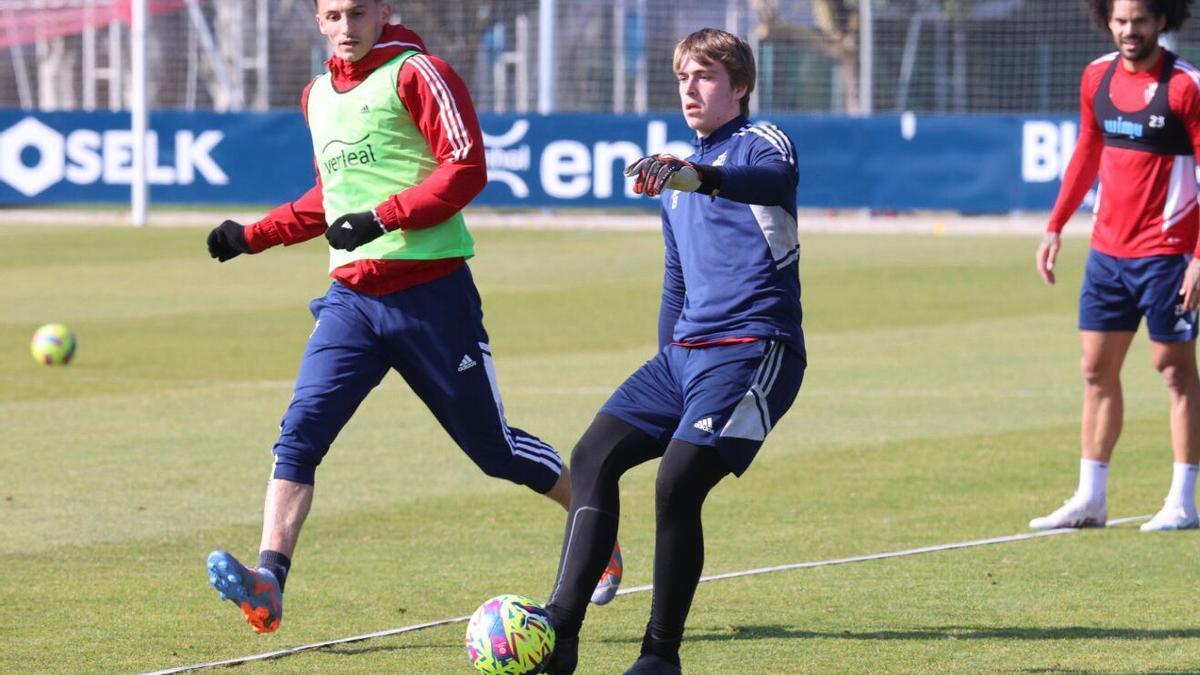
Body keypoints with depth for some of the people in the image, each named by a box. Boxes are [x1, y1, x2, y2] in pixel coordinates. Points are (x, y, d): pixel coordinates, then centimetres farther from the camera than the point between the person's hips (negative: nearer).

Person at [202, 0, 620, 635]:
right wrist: (252, 237, 17)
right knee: (301, 428, -14)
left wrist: (383, 218, -22)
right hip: (352, 296, 6)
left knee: (491, 444, 5)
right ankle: (267, 581, -23)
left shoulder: (417, 74, -7)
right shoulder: (316, 95, 15)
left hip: (431, 291, -6)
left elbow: (466, 168, -15)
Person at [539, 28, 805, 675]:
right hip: (684, 351, 8)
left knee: (677, 483, -20)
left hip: (754, 349, -8)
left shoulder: (760, 142, -3)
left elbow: (773, 180, -29)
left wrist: (698, 177, -48)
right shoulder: (676, 182, 22)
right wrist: (666, 372, 24)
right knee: (594, 457, -5)